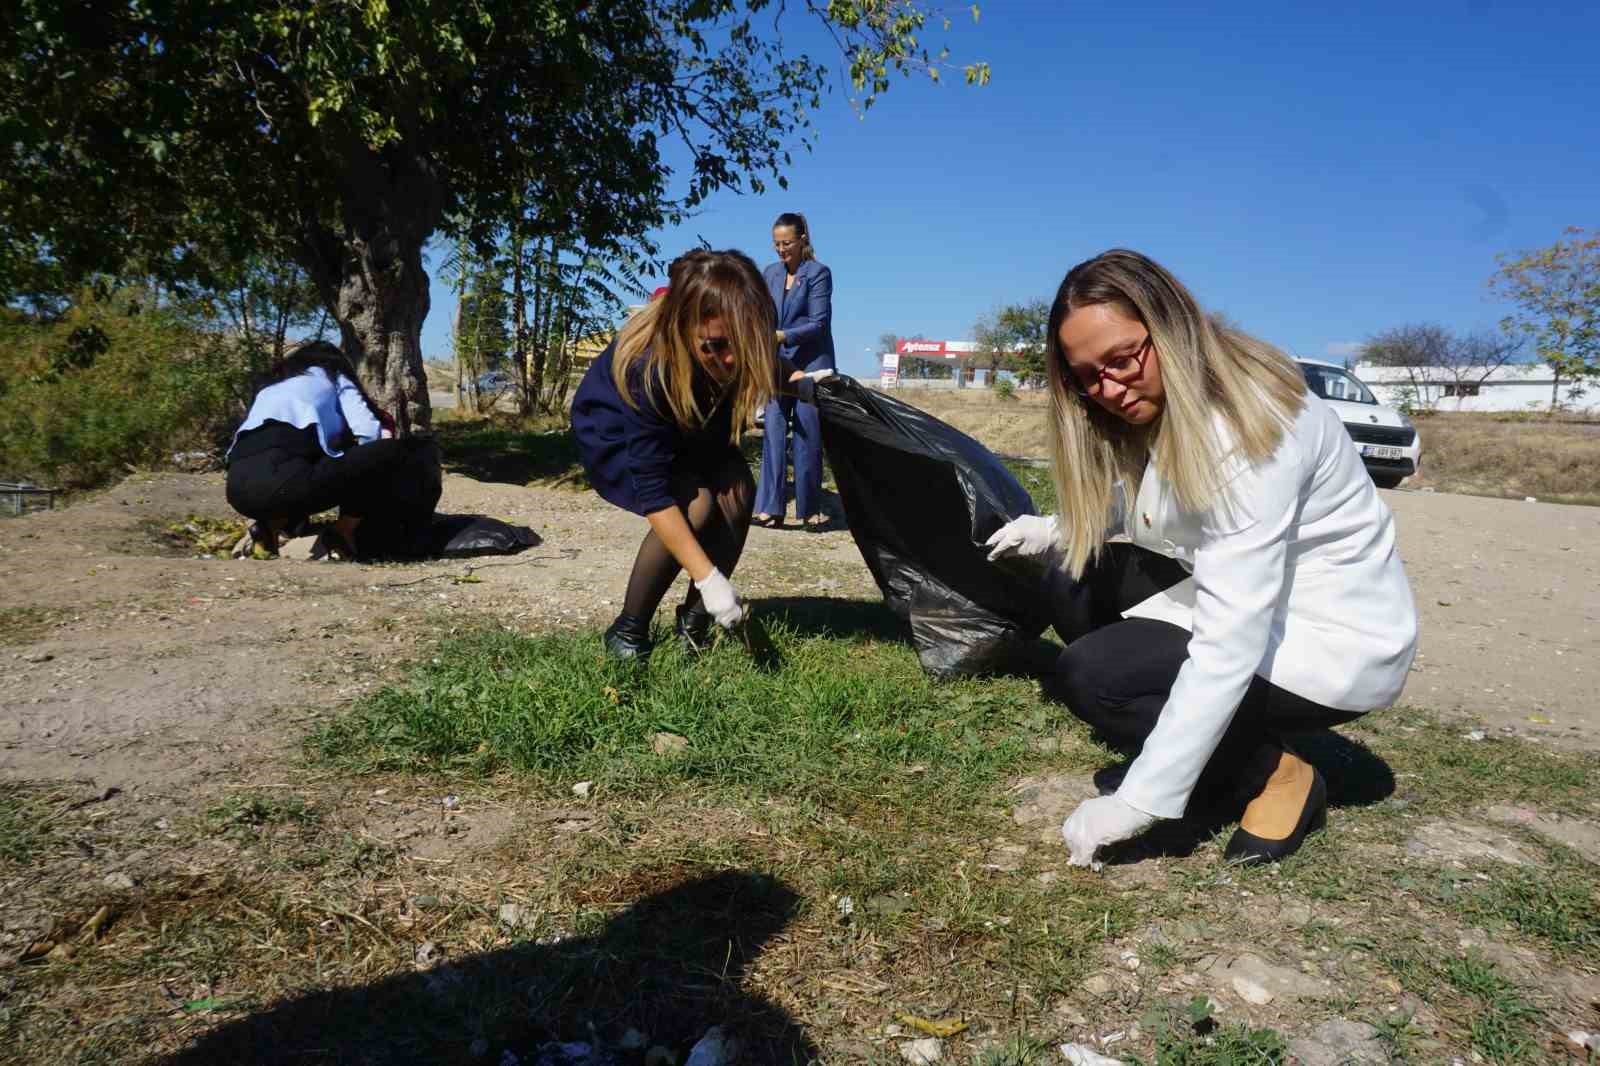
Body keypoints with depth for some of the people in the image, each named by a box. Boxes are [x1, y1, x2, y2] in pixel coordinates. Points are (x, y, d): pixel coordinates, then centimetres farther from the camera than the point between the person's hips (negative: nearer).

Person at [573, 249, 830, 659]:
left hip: (691, 425, 5)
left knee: (737, 492, -19)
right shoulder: (647, 366, -42)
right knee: (695, 504, -27)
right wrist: (709, 579, -41)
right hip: (615, 429, -5)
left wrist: (794, 377, -18)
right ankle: (627, 630, -9)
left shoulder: (738, 346, -29)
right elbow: (653, 490, -39)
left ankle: (694, 622, -3)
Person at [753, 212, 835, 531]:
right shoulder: (770, 273, 11)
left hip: (811, 365, -4)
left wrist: (782, 336, -21)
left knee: (808, 438, -1)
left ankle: (810, 510, 9)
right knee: (773, 434, -4)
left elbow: (819, 323, -11)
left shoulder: (818, 273, -4)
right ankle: (771, 509, -2)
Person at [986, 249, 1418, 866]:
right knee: (1083, 571, 2)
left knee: (1089, 675, -22)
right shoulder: (1166, 409, 0)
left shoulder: (1248, 427, -27)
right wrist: (1055, 533, -5)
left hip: (1337, 643, -9)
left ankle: (1280, 777, -3)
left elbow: (1231, 646, -32)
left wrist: (1138, 801, -32)